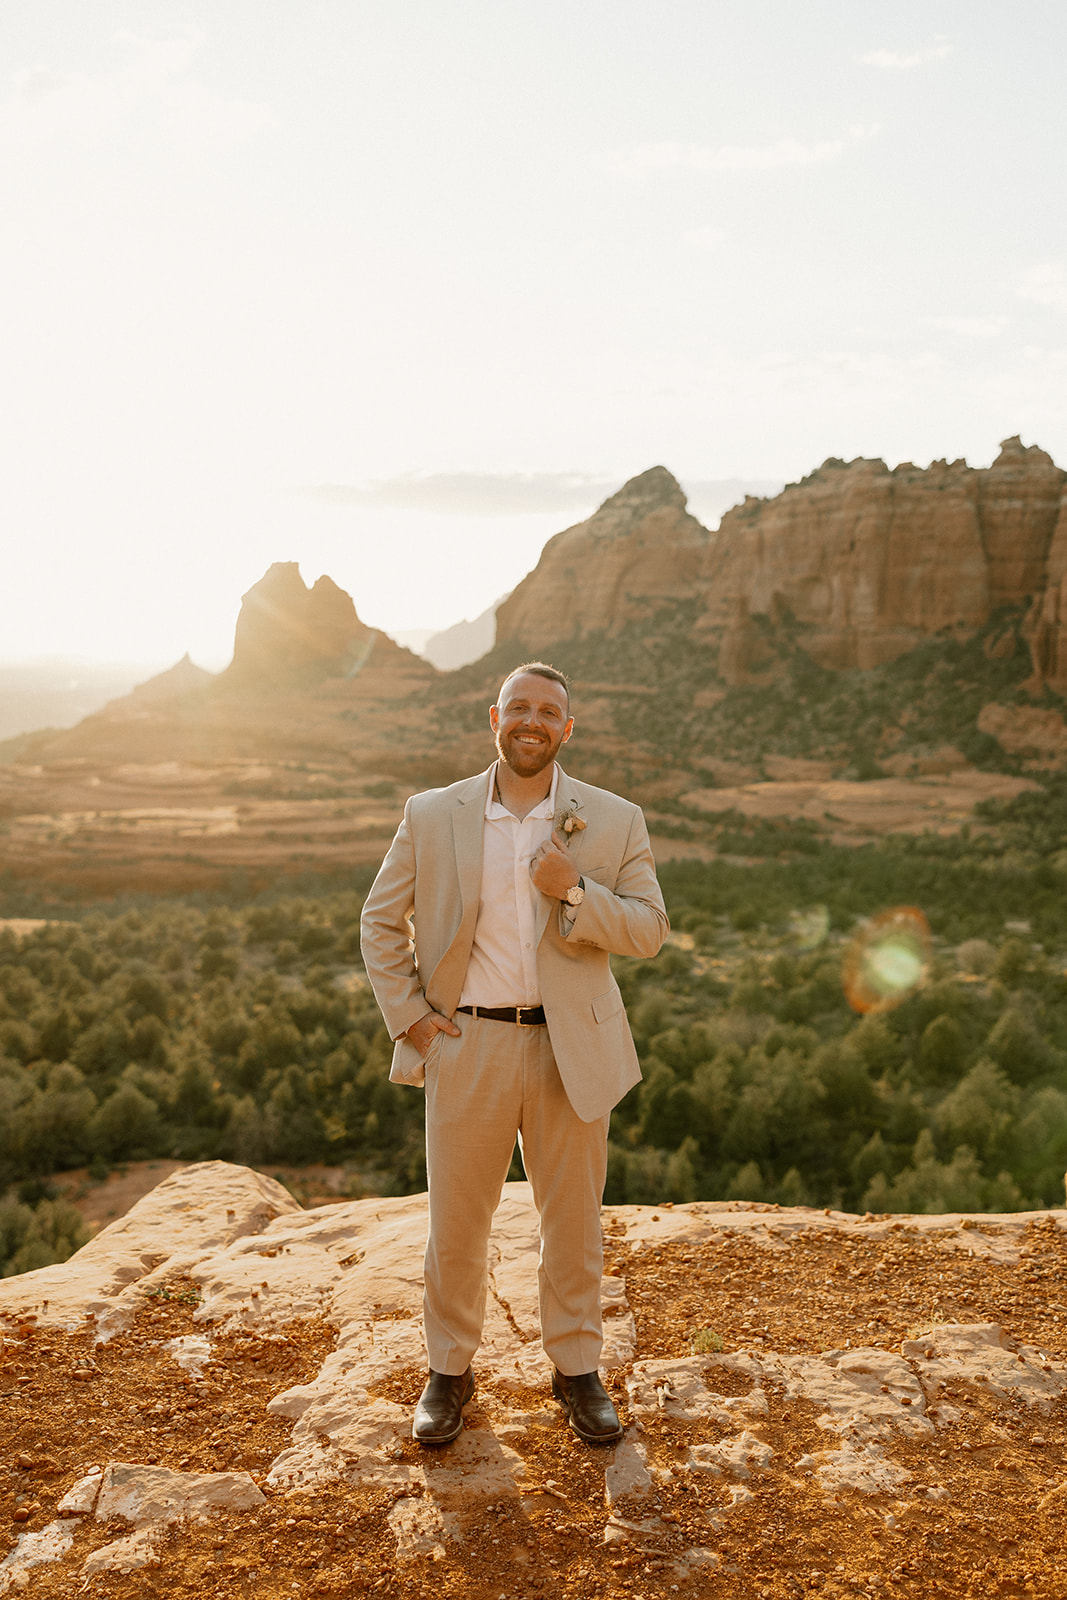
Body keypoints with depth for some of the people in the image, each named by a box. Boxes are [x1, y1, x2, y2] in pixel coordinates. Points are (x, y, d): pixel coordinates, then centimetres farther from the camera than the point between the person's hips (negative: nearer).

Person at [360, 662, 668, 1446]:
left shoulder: (615, 821, -1)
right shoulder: (432, 815, 0)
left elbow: (650, 931, -3)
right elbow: (382, 921, 7)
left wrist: (574, 892, -18)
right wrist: (407, 1015, -2)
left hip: (572, 1048, 0)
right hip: (468, 1048, 0)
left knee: (574, 1222, 12)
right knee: (457, 1222, 10)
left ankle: (577, 1368, 32)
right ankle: (451, 1370, 30)